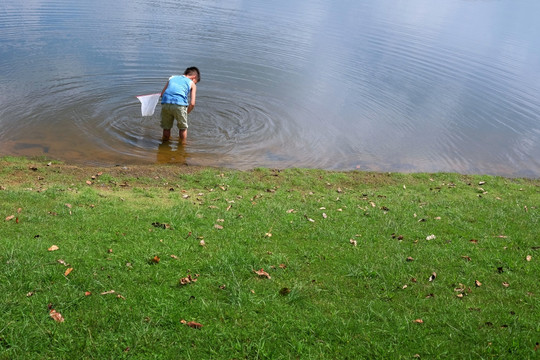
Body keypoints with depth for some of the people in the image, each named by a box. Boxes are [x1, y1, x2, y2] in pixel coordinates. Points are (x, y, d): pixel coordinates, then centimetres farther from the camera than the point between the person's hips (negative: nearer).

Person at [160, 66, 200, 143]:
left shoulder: (172, 77, 28)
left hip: (165, 103, 3)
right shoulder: (192, 84, 18)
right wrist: (186, 113, 22)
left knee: (166, 128, 22)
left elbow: (162, 94, 21)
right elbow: (192, 104, 8)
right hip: (179, 105, -3)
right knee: (183, 128, 20)